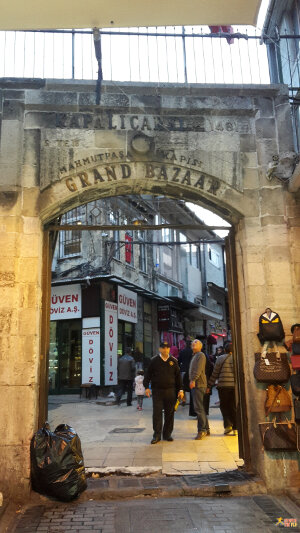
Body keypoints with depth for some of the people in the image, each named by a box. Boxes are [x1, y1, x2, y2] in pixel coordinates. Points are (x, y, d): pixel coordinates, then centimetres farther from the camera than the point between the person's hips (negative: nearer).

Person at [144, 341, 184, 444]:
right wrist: (147, 387, -3)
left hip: (170, 391, 2)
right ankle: (157, 435, 8)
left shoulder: (173, 361, 6)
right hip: (157, 391, -2)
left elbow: (178, 376, 10)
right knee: (157, 413, -1)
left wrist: (180, 389, 5)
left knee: (169, 413, 7)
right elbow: (148, 374, 5)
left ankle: (167, 434, 20)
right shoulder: (154, 360, 2)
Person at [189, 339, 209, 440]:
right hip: (195, 385, 10)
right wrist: (192, 380, 16)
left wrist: (193, 380, -26)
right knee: (200, 408, 13)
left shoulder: (201, 355, -6)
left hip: (199, 384, -10)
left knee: (198, 408, -11)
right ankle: (206, 429, 20)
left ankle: (202, 430, -8)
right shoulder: (195, 356, 23)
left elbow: (198, 369, -19)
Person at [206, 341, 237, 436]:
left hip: (223, 386, -1)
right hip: (235, 386, 1)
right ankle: (235, 428, 11)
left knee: (224, 406, 10)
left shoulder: (220, 358, 2)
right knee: (234, 407, 9)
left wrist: (209, 386, 10)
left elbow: (214, 374, 4)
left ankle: (228, 426, 0)